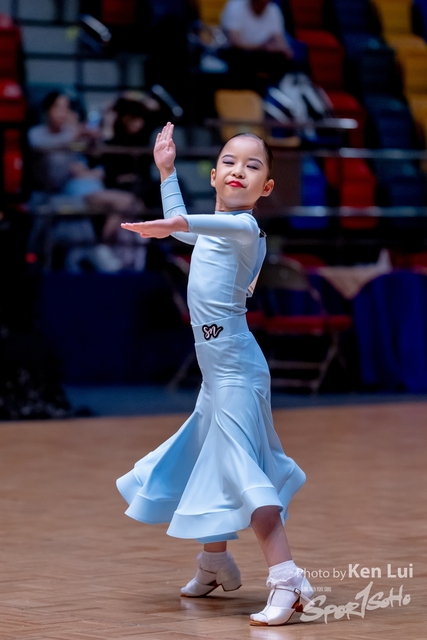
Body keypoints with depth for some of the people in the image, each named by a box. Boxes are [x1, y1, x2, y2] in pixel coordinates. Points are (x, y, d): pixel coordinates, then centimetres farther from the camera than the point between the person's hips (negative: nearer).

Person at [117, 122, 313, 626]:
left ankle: (286, 579, -23)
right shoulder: (212, 228, 16)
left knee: (240, 469, -16)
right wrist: (167, 172, 37)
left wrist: (176, 223, -52)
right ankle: (215, 563, 39)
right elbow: (182, 228, 40)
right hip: (216, 370, 10)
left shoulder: (246, 226, -12)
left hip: (236, 366, -10)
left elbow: (238, 227, -39)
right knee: (207, 460, 21)